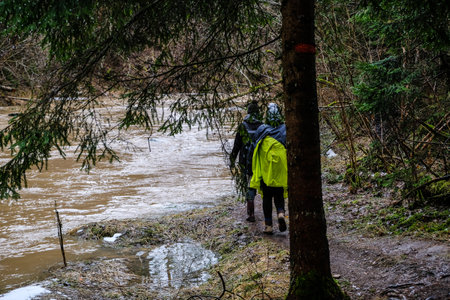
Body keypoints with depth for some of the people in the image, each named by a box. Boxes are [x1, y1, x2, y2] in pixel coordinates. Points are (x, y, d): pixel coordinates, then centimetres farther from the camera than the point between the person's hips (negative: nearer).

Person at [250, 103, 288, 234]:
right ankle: (281, 213, -12)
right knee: (279, 196, 15)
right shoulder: (286, 130, -2)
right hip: (281, 171, 1)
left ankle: (268, 225, 7)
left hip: (265, 169, -1)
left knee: (267, 198, 9)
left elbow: (254, 149, 3)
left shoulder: (261, 130, -4)